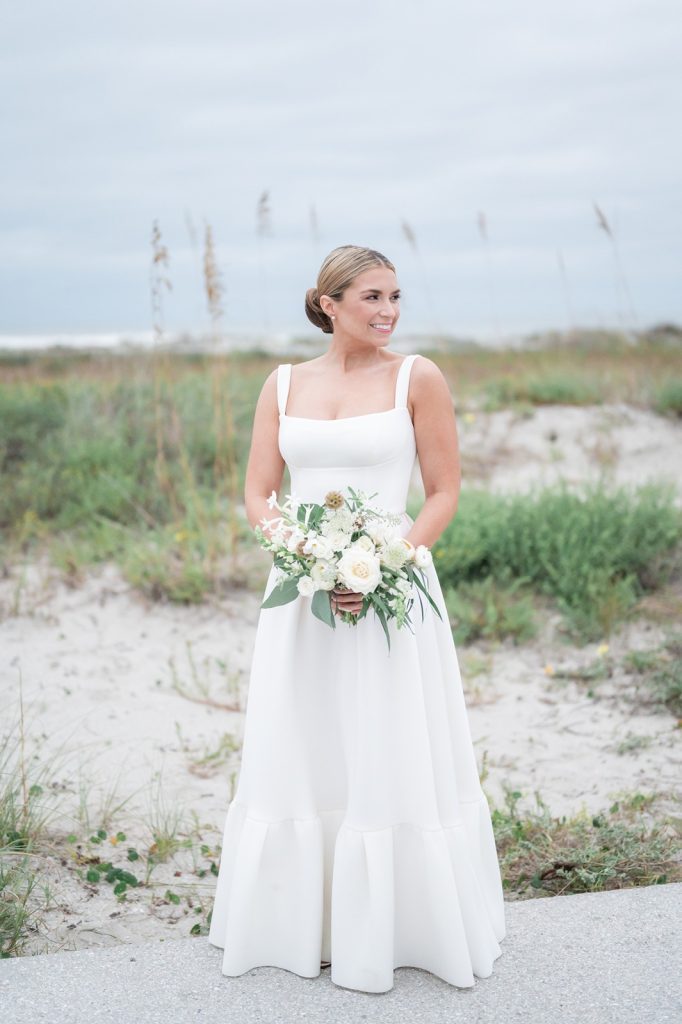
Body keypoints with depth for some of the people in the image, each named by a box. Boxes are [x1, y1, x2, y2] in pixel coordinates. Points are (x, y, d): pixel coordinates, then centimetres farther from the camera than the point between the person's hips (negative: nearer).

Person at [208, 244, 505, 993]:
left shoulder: (417, 378, -2)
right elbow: (256, 494, 6)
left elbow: (445, 492, -2)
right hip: (300, 593, 3)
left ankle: (399, 929, 21)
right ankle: (298, 927, 28)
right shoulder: (283, 385, 7)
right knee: (299, 759, 11)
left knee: (390, 762, 3)